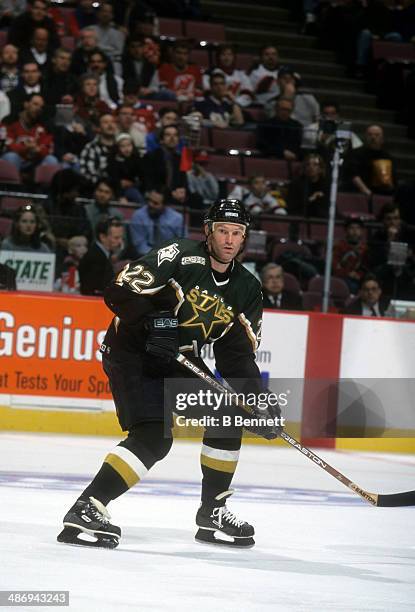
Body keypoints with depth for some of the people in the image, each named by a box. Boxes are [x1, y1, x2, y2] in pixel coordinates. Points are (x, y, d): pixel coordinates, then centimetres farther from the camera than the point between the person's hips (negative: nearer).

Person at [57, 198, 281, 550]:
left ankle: (213, 512, 16)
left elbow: (238, 356, 1)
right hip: (132, 353, -8)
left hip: (179, 362, 8)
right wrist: (151, 322, -34)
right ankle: (87, 509, -27)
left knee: (228, 418, 3)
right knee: (153, 438, -24)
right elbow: (121, 291, -23)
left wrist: (259, 401, -10)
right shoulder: (181, 257, -18)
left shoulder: (247, 289, 2)